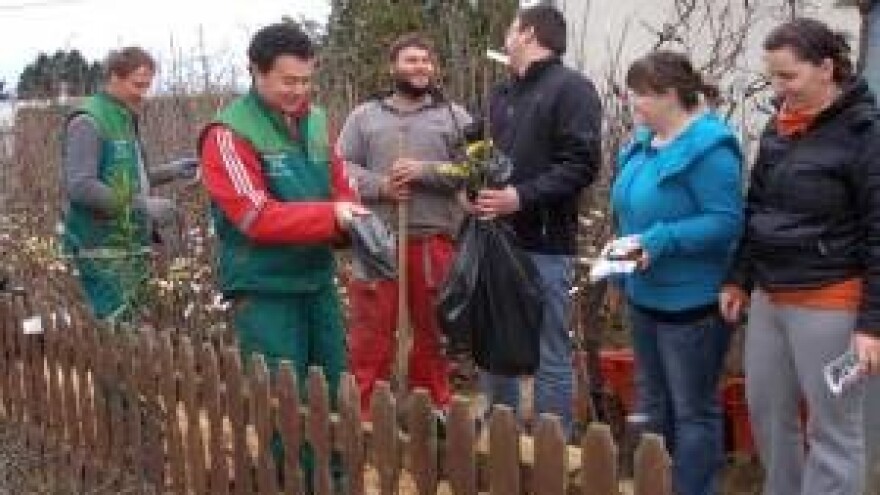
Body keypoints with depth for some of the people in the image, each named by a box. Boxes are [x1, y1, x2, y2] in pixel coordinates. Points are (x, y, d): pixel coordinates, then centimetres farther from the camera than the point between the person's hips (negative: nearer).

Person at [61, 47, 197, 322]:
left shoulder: (126, 119, 14)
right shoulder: (88, 122, -13)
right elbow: (79, 186, -22)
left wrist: (170, 172, 9)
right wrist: (142, 206, -22)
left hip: (132, 247, 9)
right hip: (102, 250, -9)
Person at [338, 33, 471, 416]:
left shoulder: (454, 116, 10)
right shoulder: (364, 116, 11)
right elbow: (341, 168, 4)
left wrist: (425, 171, -13)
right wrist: (379, 186, -12)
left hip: (435, 240, 0)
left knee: (432, 327, 10)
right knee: (371, 330, 2)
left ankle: (433, 409, 23)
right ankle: (364, 410, 11)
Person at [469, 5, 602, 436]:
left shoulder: (571, 88, -4)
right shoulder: (501, 95, 19)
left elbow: (583, 164, -13)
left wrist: (522, 196, -22)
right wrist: (473, 191, 6)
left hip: (545, 245, -8)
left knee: (550, 357, -1)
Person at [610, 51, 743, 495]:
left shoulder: (709, 147, -21)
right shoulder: (646, 140, 7)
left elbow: (727, 222, -25)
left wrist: (658, 241, -28)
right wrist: (630, 243, 4)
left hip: (692, 301, -9)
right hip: (644, 295, 9)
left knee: (693, 411, 3)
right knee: (652, 404, 20)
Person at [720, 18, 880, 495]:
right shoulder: (779, 127, 9)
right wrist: (739, 278, 12)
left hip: (829, 305, -7)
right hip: (768, 298, 7)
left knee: (833, 429, 2)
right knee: (766, 412, 14)